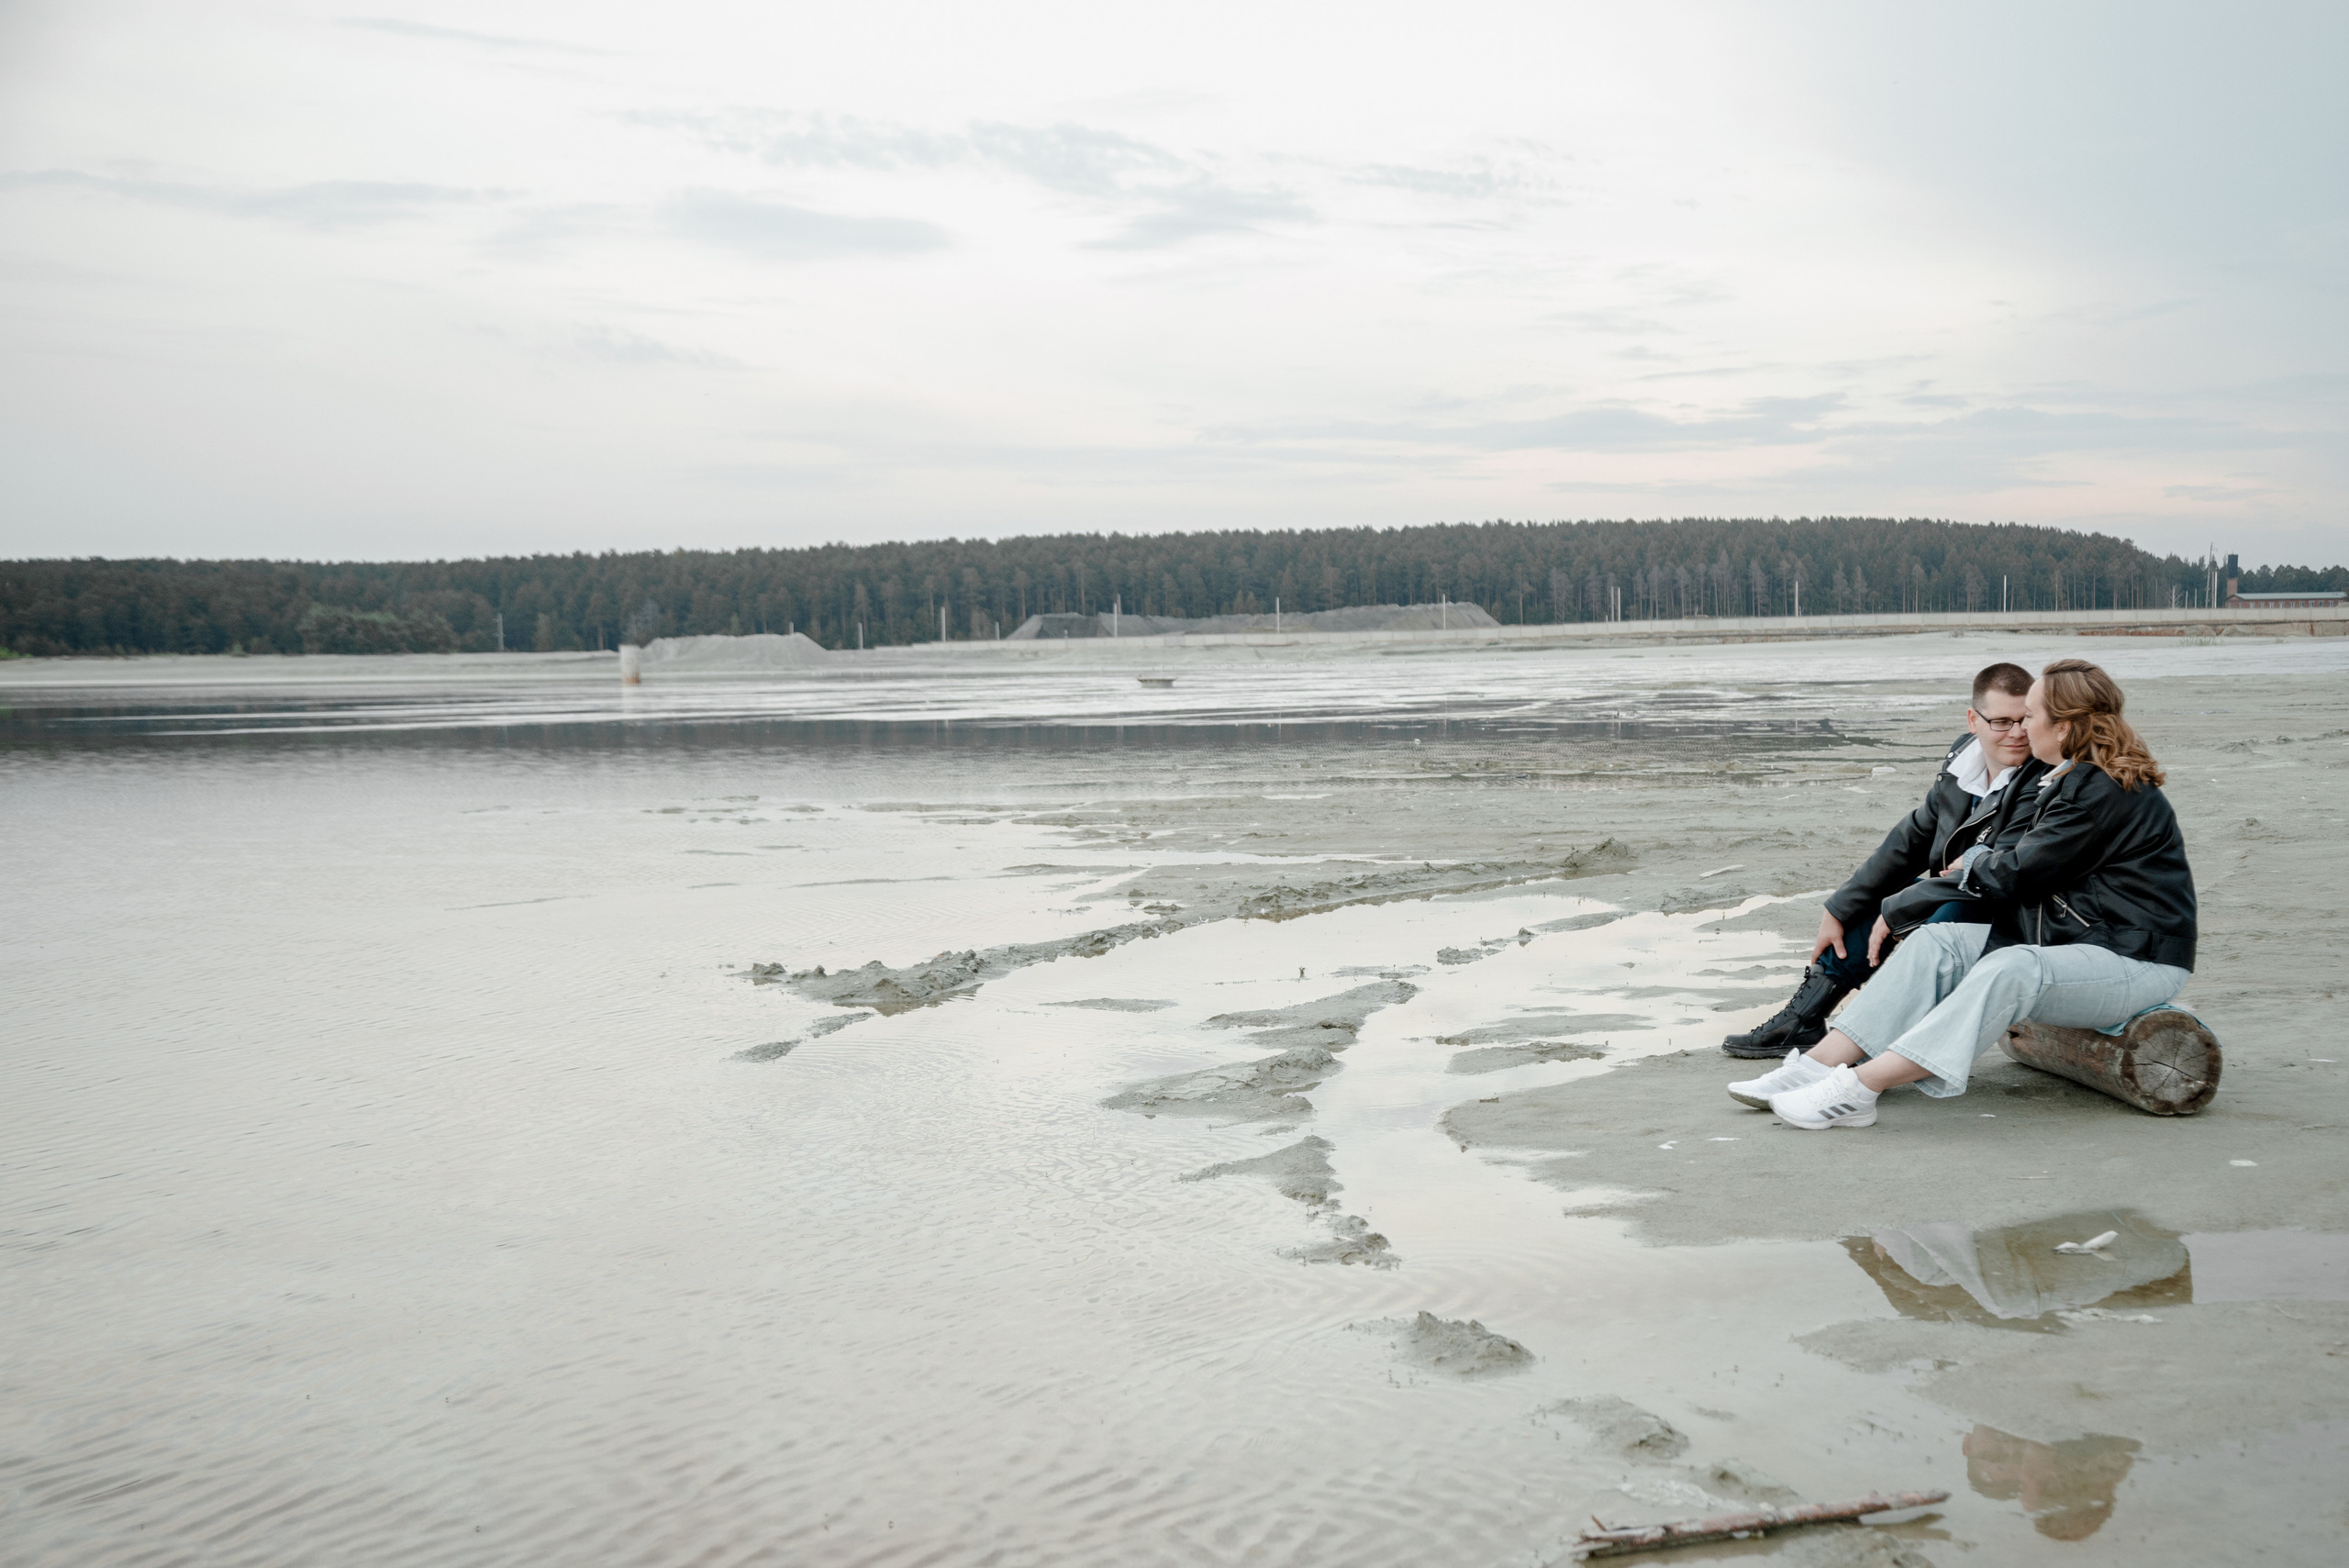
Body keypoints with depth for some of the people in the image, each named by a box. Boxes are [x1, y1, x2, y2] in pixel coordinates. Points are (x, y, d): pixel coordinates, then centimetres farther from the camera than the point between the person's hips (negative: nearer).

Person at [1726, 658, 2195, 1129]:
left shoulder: (2106, 794, -17)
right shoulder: (2061, 782, 14)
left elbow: (2018, 874, -16)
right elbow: (2007, 858, 11)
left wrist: (1976, 864, 1)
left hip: (2138, 961, -9)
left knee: (2008, 971, -36)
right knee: (1936, 941, -9)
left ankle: (1858, 1088, -46)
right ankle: (1821, 1063, -22)